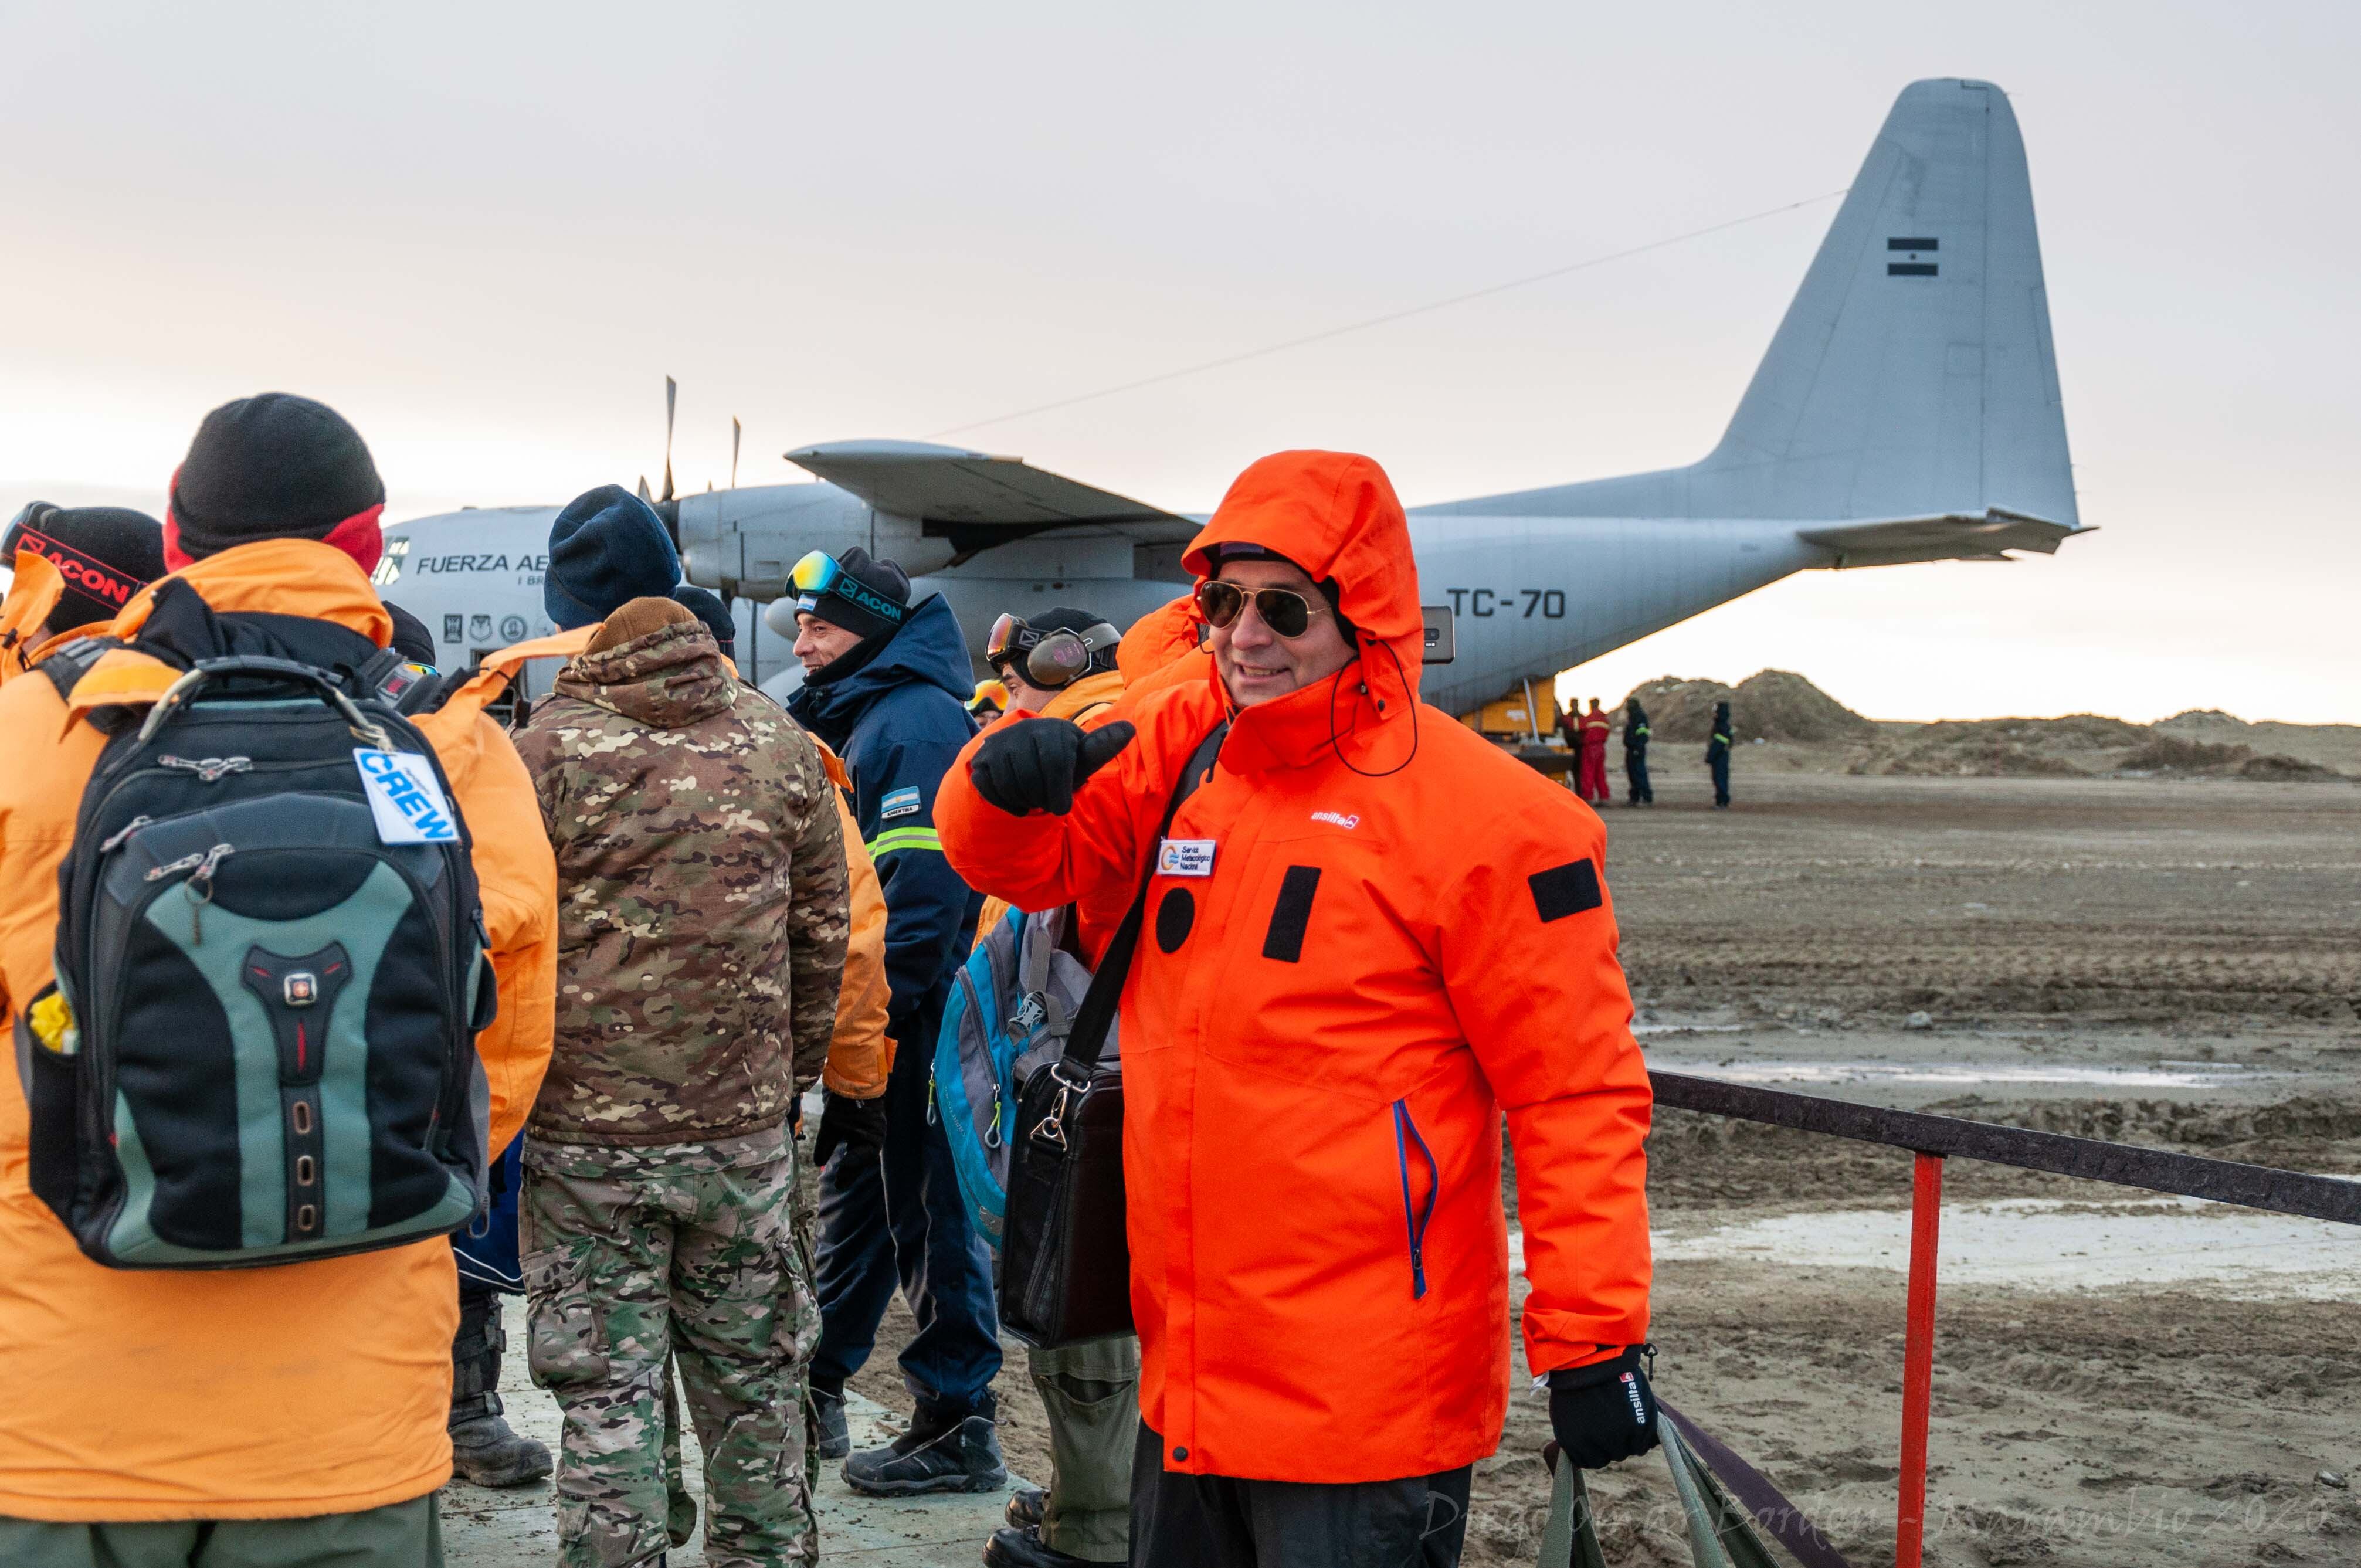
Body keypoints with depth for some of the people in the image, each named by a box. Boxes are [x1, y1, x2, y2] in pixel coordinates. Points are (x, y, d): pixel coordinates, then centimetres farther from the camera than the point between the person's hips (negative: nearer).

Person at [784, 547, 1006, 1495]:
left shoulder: (918, 717, -14)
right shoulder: (852, 714, 17)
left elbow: (921, 881, -23)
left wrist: (880, 1006, -25)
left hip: (908, 1020, -10)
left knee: (925, 1205, -5)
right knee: (853, 1192, 18)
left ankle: (959, 1428, 2)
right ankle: (819, 1389, 30)